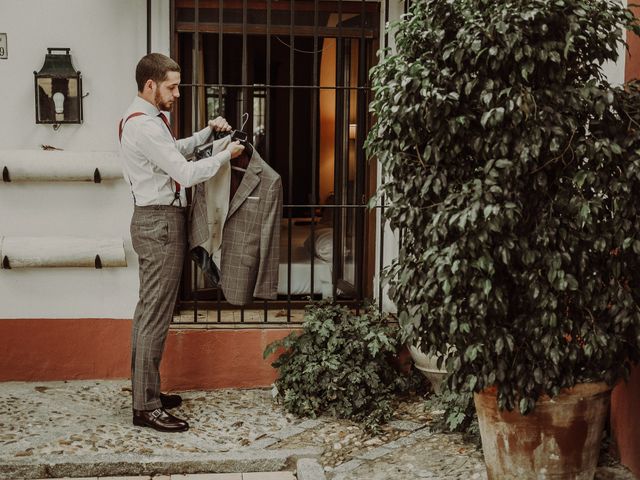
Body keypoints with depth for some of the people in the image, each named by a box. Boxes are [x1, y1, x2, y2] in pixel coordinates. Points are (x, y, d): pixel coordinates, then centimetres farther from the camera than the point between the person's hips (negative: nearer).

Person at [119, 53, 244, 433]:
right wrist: (226, 155, -10)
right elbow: (187, 173, -22)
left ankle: (146, 391, 25)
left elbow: (177, 150, 30)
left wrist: (208, 132, 15)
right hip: (160, 223, -11)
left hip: (158, 220, 11)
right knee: (156, 315, -8)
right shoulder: (144, 126, -19)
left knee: (149, 311, 15)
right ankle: (147, 408, -3)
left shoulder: (150, 119, 14)